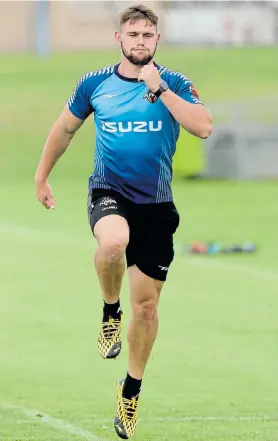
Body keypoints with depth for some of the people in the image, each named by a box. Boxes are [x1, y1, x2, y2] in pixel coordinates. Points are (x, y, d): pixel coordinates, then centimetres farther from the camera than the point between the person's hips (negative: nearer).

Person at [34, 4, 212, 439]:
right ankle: (110, 312, -8)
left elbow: (204, 127, -18)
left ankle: (131, 391, 27)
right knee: (113, 241, -38)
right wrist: (42, 176, 21)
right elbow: (65, 128, 18)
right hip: (108, 193, -1)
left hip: (156, 204, 1)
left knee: (146, 305, 5)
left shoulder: (174, 84, -2)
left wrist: (159, 90, -20)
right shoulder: (94, 84, 2)